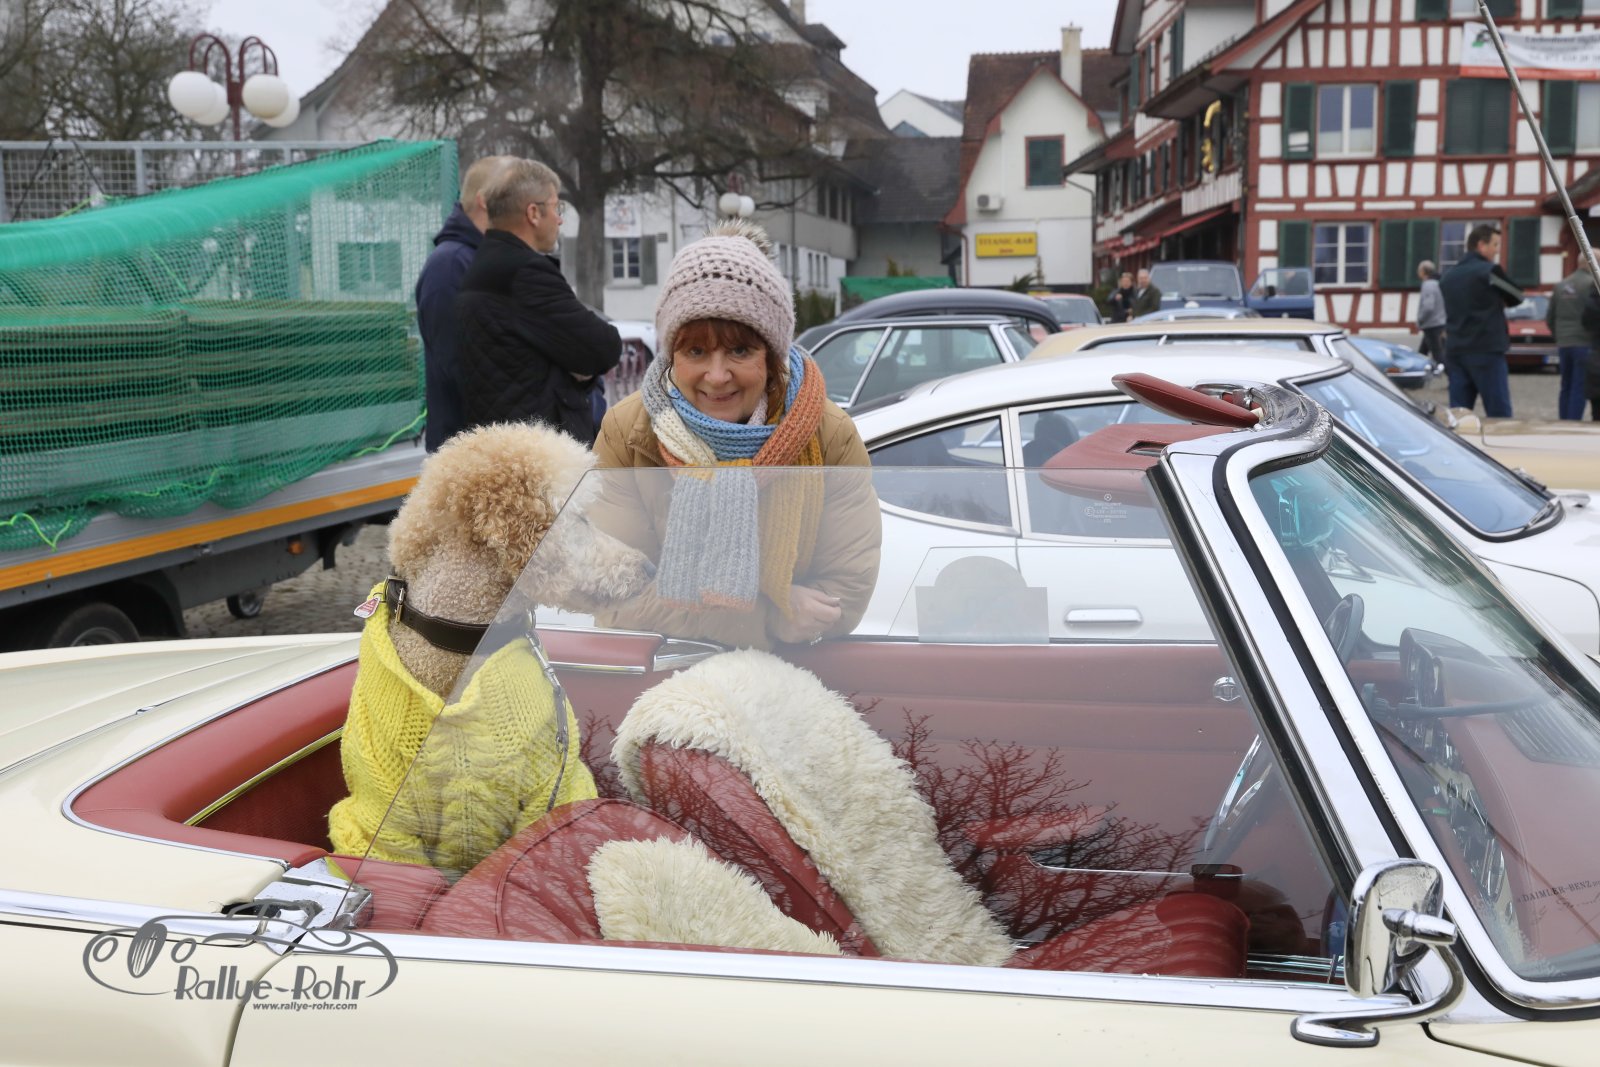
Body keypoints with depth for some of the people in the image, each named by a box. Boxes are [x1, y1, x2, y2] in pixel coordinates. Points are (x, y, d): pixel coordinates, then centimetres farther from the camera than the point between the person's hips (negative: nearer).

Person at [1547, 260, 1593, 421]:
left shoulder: (1560, 285, 13)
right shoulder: (1591, 283, -11)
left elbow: (1549, 318, 16)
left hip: (1563, 345, 7)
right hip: (1584, 344, -7)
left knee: (1566, 387, 13)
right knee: (1580, 389, -5)